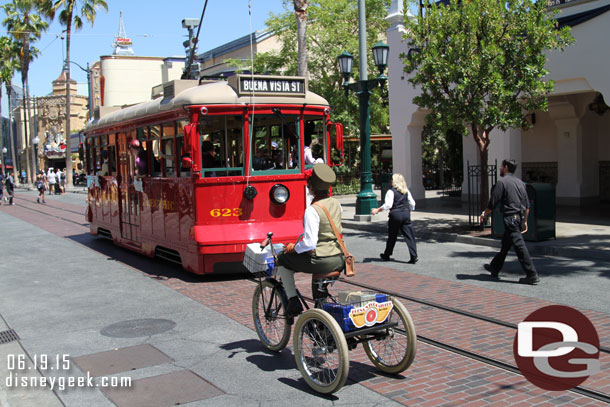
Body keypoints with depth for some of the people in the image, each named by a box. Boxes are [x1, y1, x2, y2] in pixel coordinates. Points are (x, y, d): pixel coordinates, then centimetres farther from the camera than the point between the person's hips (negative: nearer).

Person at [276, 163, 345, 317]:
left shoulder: (312, 210, -19)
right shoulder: (336, 203, 4)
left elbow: (310, 243, -22)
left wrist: (293, 248, -3)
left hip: (322, 261, -7)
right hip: (339, 259, 7)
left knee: (282, 260, 13)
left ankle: (293, 302, 11)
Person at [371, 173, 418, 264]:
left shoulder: (391, 191, -9)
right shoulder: (406, 191, 8)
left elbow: (388, 205, -18)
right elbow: (412, 204, 11)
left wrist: (377, 210, -12)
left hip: (395, 214, -4)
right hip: (406, 214, 4)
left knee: (392, 236, 10)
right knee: (409, 236, 2)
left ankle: (387, 255, 25)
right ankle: (414, 257, -5)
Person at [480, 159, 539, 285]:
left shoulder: (502, 182, -10)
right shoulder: (520, 182, 14)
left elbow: (493, 203, -11)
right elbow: (527, 205, 15)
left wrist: (484, 215, 4)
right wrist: (525, 221, 22)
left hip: (510, 217, -9)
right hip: (520, 218, 9)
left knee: (519, 246, -8)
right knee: (505, 244, 20)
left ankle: (532, 275, -9)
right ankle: (494, 268, 34)